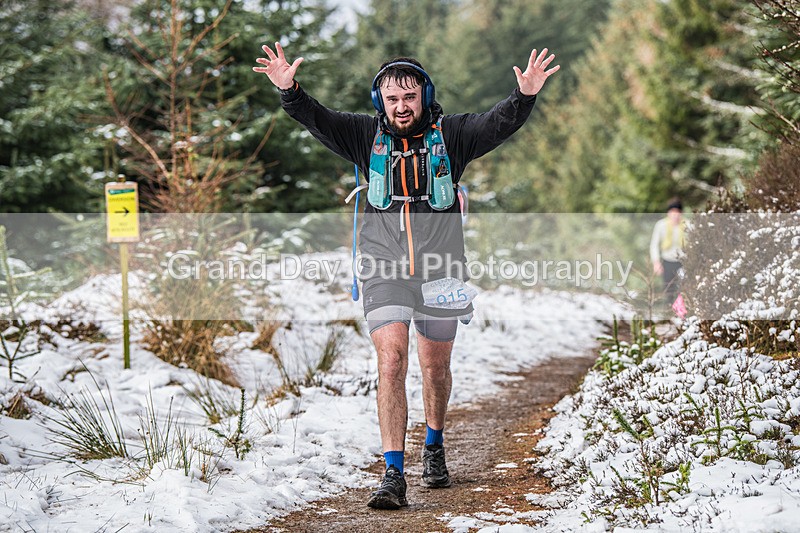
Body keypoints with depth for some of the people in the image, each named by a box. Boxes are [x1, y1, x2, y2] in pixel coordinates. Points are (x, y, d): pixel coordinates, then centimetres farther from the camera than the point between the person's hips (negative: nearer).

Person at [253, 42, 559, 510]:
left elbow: (499, 124, -10)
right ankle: (394, 475, -15)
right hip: (385, 267, 0)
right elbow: (317, 119, -5)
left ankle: (434, 446, 41)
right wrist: (289, 91, -23)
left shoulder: (450, 134, 2)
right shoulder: (367, 135, 5)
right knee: (391, 360, -14)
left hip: (439, 268, 1)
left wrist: (525, 96, -28)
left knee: (436, 366, 13)